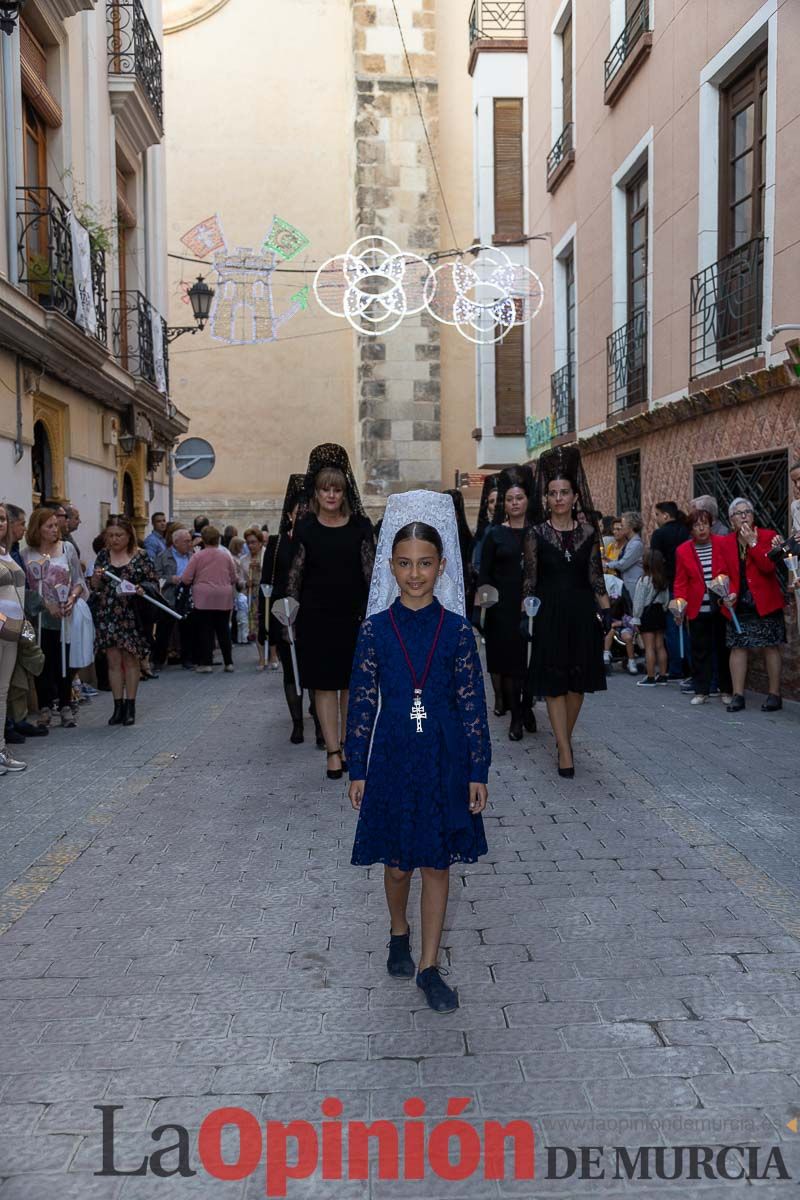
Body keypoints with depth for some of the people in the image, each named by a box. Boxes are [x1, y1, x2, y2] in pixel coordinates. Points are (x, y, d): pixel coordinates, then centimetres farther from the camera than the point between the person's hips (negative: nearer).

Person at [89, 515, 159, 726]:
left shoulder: (141, 556, 0)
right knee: (113, 660, 4)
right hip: (107, 616, 2)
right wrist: (96, 578, -11)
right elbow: (95, 587, 11)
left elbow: (154, 582, 1)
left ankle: (130, 706, 14)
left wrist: (142, 589, -19)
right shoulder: (103, 555, 8)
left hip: (132, 616, -2)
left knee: (131, 659, 5)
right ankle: (118, 706, 11)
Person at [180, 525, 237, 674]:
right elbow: (234, 578, 11)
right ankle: (229, 662, 12)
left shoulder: (197, 556, -3)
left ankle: (206, 663, 0)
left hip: (203, 599, -3)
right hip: (224, 599, 3)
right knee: (223, 630, 10)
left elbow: (185, 580, -4)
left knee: (204, 630, 2)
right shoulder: (226, 556, 4)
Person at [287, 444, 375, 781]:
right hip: (316, 617, -1)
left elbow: (371, 570, 3)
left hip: (354, 615, 1)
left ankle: (346, 745, 22)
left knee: (352, 683, 8)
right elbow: (295, 573, 4)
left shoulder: (360, 526, 2)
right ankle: (333, 751, 5)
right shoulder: (305, 528, 1)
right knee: (324, 684, 0)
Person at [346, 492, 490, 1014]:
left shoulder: (457, 630, -5)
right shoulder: (376, 629, -5)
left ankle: (429, 966, 20)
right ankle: (399, 934, 42)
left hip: (444, 759, 0)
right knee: (398, 863, 14)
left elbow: (473, 703, -3)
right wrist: (358, 769, 0)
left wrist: (479, 771, -3)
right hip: (393, 757, 1)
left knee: (437, 864, 8)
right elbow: (363, 703, -1)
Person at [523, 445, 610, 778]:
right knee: (554, 683, -2)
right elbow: (530, 580, 0)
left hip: (582, 614, 2)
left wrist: (606, 611, 1)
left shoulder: (589, 532, 4)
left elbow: (596, 576, 6)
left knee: (578, 682, 9)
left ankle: (564, 738, 26)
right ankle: (565, 751, 2)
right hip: (550, 615, -2)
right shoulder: (536, 534, -1)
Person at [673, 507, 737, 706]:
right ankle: (701, 691, 12)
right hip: (697, 609, 1)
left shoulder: (724, 543, -2)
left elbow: (736, 573, -3)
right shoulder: (683, 551, 2)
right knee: (700, 650, 4)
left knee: (724, 648, 7)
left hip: (723, 607, -1)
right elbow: (680, 582, 3)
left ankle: (727, 690, 18)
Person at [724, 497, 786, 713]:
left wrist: (752, 542, -17)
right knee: (737, 647, 0)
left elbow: (768, 566, -15)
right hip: (739, 603, 2)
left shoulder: (767, 536, -1)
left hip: (765, 602, -2)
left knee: (771, 647, 2)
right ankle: (737, 695, 5)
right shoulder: (726, 542, 6)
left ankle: (774, 694, 9)